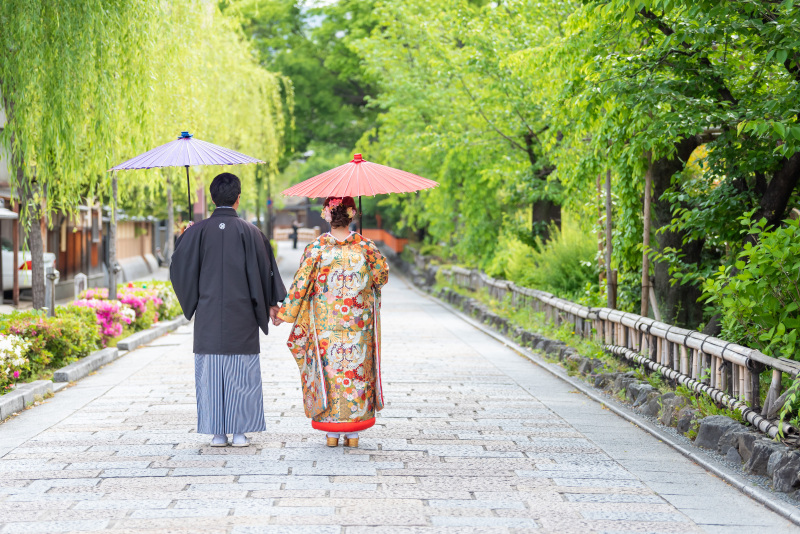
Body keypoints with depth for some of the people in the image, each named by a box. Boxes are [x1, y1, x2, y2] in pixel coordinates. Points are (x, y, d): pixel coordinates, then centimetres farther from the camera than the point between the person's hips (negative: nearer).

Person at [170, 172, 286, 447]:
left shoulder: (198, 231, -2)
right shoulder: (249, 231, -4)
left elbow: (179, 267, 0)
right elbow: (264, 269, -1)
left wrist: (192, 301, 16)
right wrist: (271, 304, 10)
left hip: (208, 317, 1)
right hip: (241, 317, -1)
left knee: (210, 373, 6)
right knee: (242, 373, 6)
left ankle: (217, 433, 7)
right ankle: (240, 432, 6)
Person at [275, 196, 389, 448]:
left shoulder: (316, 248, -9)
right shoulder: (365, 246, -5)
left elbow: (300, 284, -7)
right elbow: (382, 274, 8)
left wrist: (285, 313, 3)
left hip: (324, 324, -1)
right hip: (358, 323, 1)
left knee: (328, 370, 7)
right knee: (356, 370, 9)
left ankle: (332, 433, 8)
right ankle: (353, 432, 10)